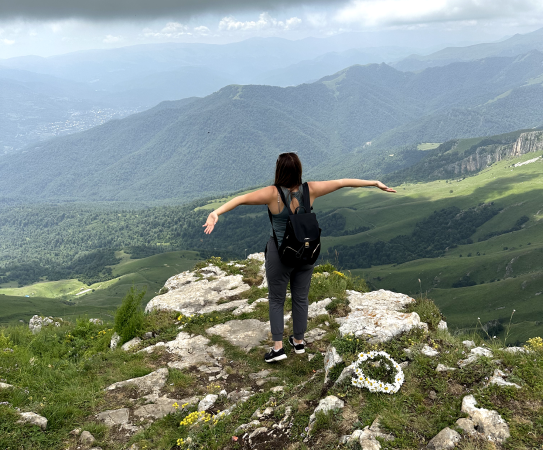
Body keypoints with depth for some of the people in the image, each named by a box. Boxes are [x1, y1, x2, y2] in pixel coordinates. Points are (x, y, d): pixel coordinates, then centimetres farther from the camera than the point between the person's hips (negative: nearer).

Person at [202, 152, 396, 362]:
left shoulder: (273, 194, -21)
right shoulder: (310, 190, -11)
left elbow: (241, 199, -30)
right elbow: (343, 182, -2)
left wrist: (216, 212, -36)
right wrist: (376, 183, 8)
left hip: (280, 254, -4)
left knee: (276, 300, 14)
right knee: (301, 298, 19)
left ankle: (278, 347, 14)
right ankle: (299, 341, 34)